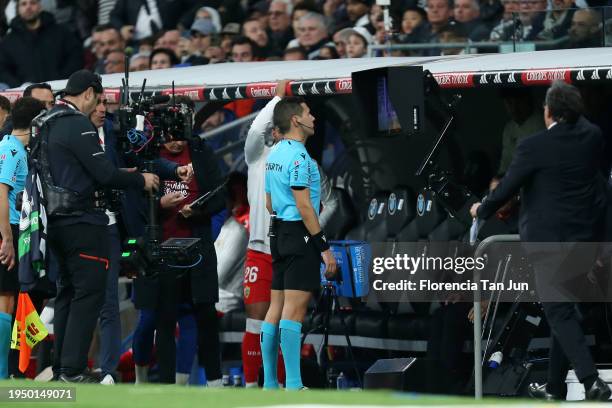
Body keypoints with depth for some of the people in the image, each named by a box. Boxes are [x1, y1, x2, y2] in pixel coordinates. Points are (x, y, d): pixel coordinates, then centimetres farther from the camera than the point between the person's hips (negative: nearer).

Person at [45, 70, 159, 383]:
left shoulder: (47, 123, 13)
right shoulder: (78, 125, -15)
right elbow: (104, 173, -17)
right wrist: (141, 180, -2)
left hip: (56, 218, 9)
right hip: (82, 221, -9)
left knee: (68, 291, 15)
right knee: (89, 291, -6)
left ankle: (61, 366, 16)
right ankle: (73, 369, -9)